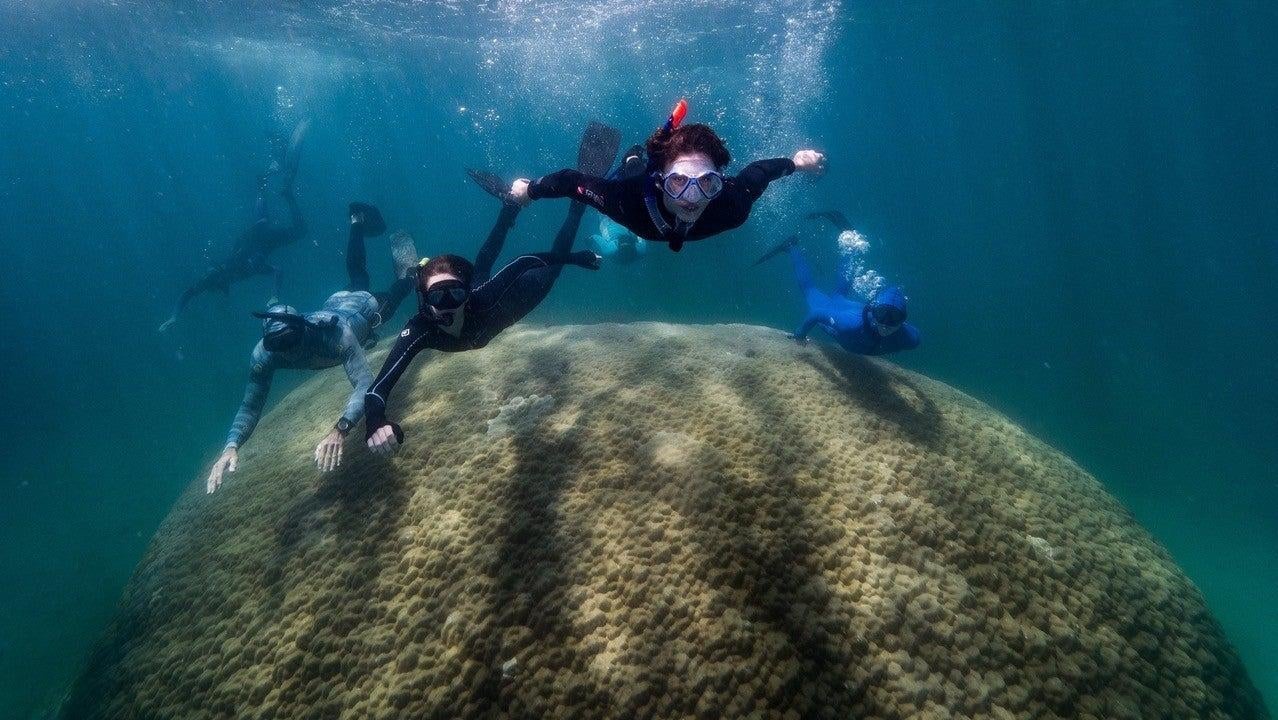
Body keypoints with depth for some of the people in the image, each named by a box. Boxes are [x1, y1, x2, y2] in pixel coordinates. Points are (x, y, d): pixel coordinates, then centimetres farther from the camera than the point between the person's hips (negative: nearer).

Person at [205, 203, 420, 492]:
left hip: (365, 307, -5)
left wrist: (339, 430, -79)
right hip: (335, 302, 5)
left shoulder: (334, 332, -53)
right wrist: (231, 446, -55)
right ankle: (359, 225, 56)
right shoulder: (264, 354, -39)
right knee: (358, 280, 38)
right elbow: (250, 406, -35)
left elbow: (365, 384, -62)